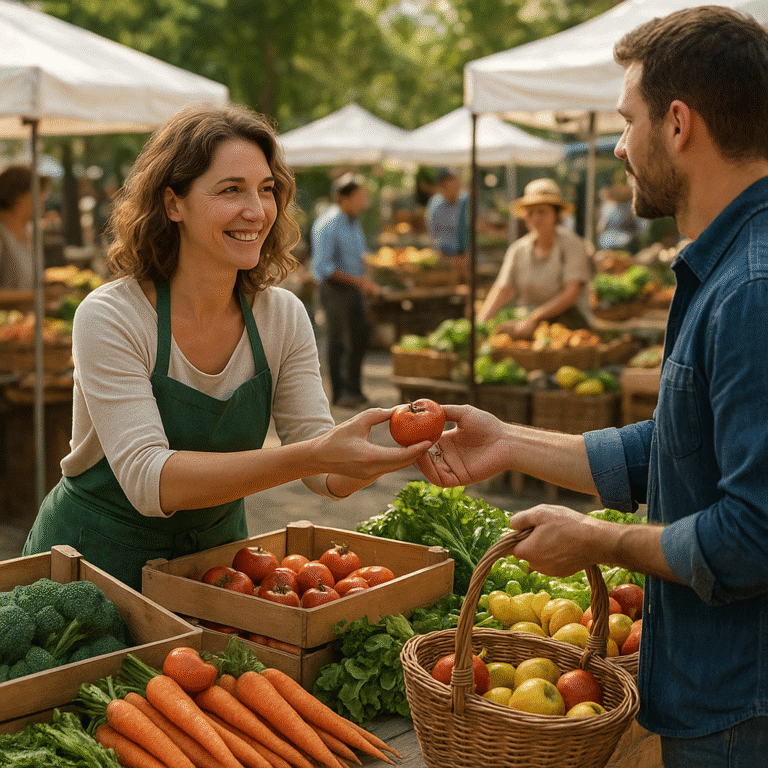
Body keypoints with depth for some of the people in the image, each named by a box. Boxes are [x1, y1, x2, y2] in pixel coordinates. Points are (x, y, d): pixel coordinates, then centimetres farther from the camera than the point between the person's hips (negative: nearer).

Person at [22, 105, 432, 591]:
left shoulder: (283, 316, -6)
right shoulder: (110, 318, -20)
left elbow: (329, 476, -10)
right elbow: (148, 481, -30)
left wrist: (395, 450, -32)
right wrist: (313, 455, -41)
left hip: (215, 548, 4)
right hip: (101, 556, -4)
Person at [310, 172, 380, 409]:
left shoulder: (353, 222, 11)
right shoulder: (328, 224, -18)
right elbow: (323, 267, -22)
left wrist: (367, 283, 11)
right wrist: (358, 281, -21)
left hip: (353, 288, 9)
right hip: (335, 289, -9)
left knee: (361, 335, 11)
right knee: (338, 342, -1)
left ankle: (353, 389, 24)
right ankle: (339, 393, 11)